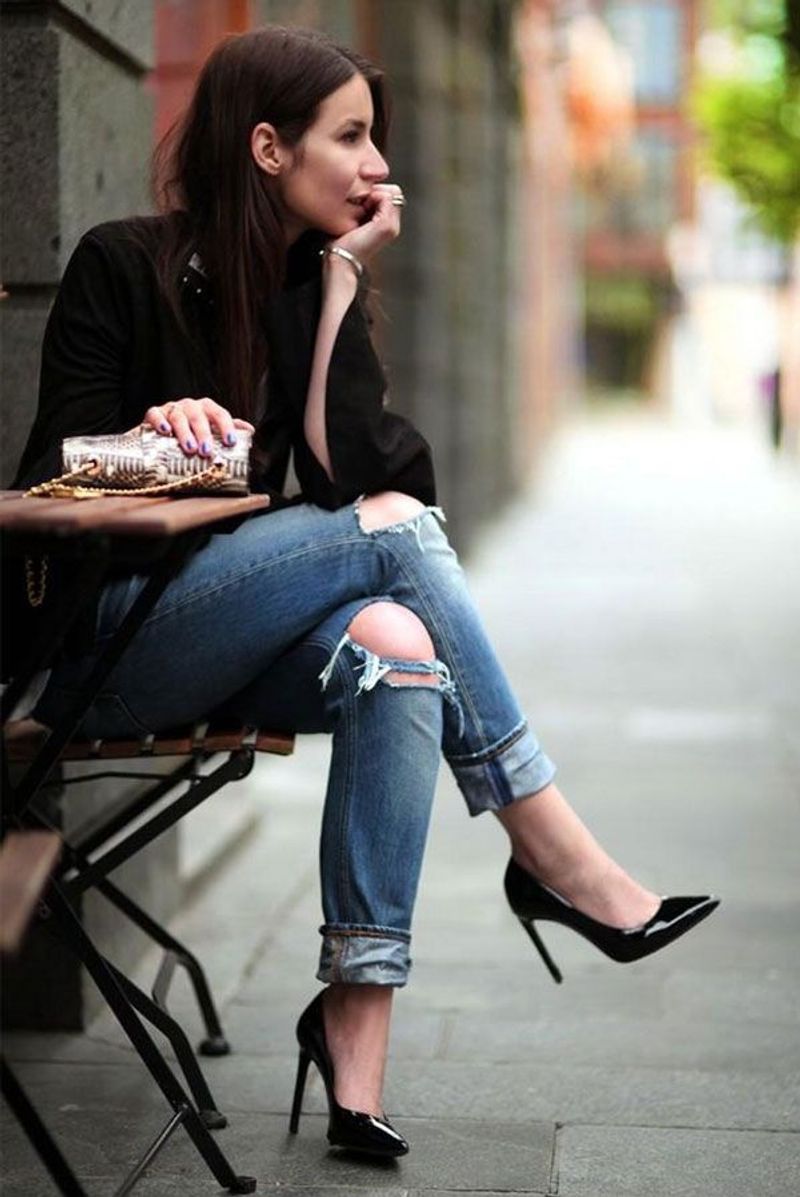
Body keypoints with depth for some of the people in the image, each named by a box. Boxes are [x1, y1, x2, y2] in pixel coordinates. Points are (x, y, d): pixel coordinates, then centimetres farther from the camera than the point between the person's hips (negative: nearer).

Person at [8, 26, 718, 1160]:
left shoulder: (314, 283, 11)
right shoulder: (123, 264, -4)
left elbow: (345, 463, -4)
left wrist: (342, 274, -5)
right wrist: (149, 433, -26)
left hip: (247, 635, 5)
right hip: (104, 642, -5)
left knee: (394, 646, -30)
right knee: (394, 527, -26)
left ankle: (358, 1003, -31)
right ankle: (556, 857, -21)